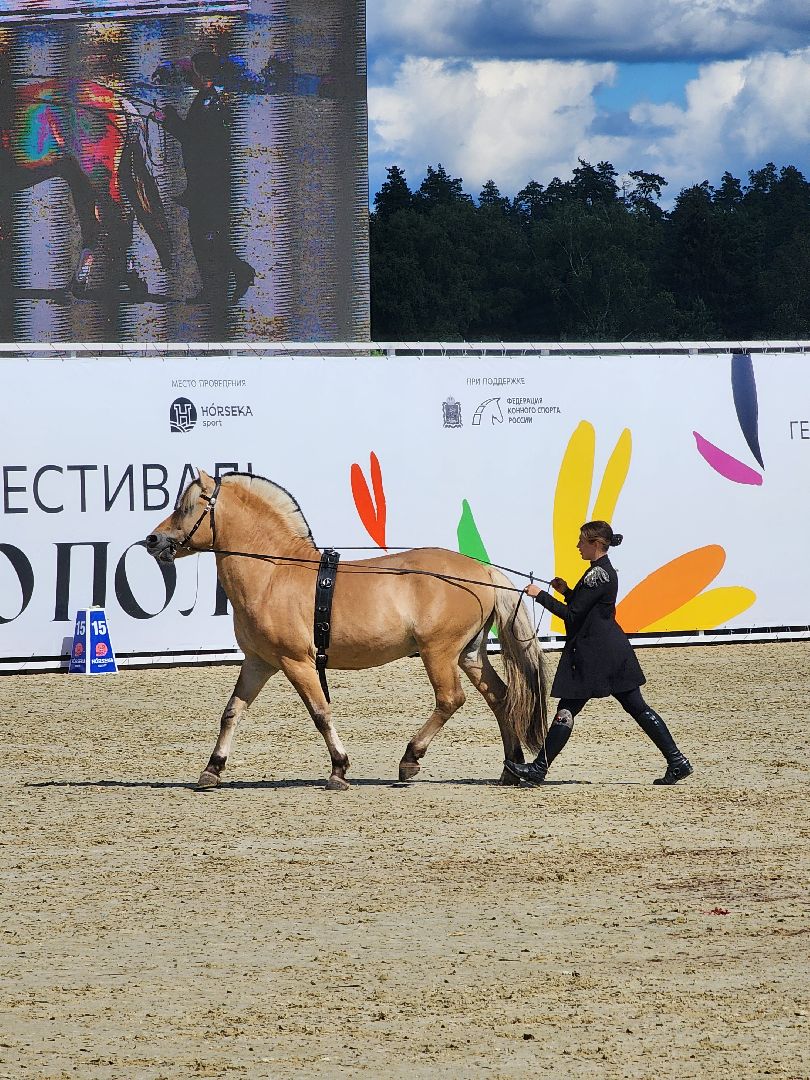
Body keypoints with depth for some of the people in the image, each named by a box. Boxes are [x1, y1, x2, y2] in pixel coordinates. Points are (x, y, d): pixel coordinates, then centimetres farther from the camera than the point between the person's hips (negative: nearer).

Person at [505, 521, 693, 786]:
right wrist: (566, 591, 11)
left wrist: (541, 595, -9)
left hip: (594, 654, -10)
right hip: (614, 652, 10)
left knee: (567, 709, -3)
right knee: (636, 707, 9)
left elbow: (572, 615, -16)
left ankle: (539, 769, 1)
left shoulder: (597, 574, -16)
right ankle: (677, 762, 6)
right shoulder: (605, 571, 14)